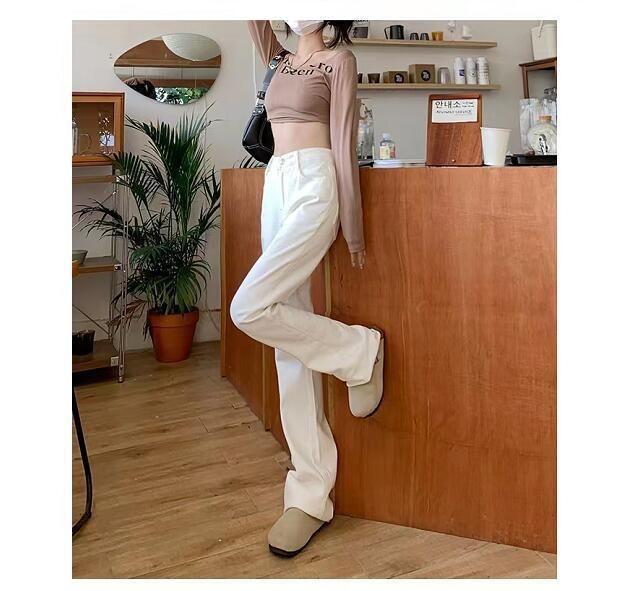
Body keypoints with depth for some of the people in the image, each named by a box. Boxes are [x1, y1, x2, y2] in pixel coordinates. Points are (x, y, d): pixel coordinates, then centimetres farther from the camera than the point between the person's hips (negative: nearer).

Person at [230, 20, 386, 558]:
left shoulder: (339, 59, 4)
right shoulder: (282, 61, 24)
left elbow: (344, 143, -4)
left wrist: (353, 229, -6)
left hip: (314, 185, -7)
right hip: (276, 187, 7)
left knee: (249, 308, -22)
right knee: (289, 335, -1)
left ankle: (360, 350, 2)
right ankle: (311, 494, 4)